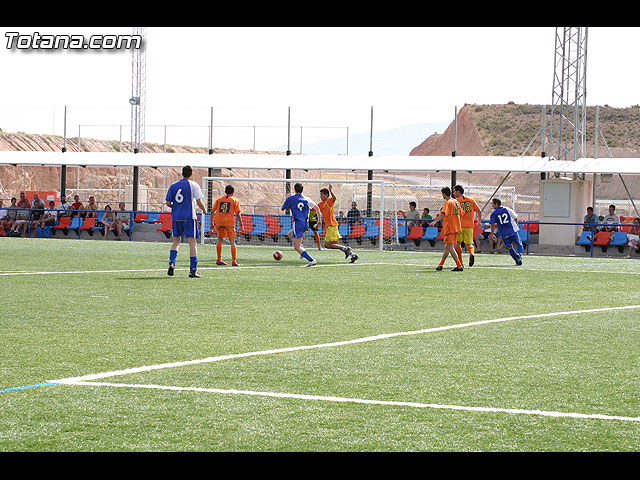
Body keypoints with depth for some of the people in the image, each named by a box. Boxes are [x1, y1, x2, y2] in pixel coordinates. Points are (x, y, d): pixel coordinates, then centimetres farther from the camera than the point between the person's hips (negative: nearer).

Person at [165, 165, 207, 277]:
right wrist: (204, 209, 11)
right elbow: (199, 202, -8)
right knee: (192, 242, -1)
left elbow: (168, 203, 7)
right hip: (189, 216, -4)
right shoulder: (193, 185, -3)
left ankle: (172, 263, -3)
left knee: (176, 241, 17)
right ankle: (193, 270, -5)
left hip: (176, 217, 4)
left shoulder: (173, 186, 8)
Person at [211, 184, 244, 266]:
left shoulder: (219, 199, 13)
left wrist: (212, 223, 14)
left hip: (218, 222, 3)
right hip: (229, 223, -3)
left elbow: (212, 211, 9)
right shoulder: (235, 201, 5)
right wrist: (241, 225, 2)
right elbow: (238, 214, -2)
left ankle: (219, 259, 20)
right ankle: (234, 261, -7)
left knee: (220, 239, 20)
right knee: (232, 242, 0)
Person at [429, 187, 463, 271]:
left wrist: (435, 221, -40)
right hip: (456, 228, 9)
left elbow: (443, 214, -28)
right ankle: (441, 265, 26)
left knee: (450, 248, -11)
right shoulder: (455, 202, 13)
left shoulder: (448, 203, -12)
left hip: (449, 228, -9)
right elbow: (461, 213, 24)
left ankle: (459, 266, -18)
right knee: (447, 247, 16)